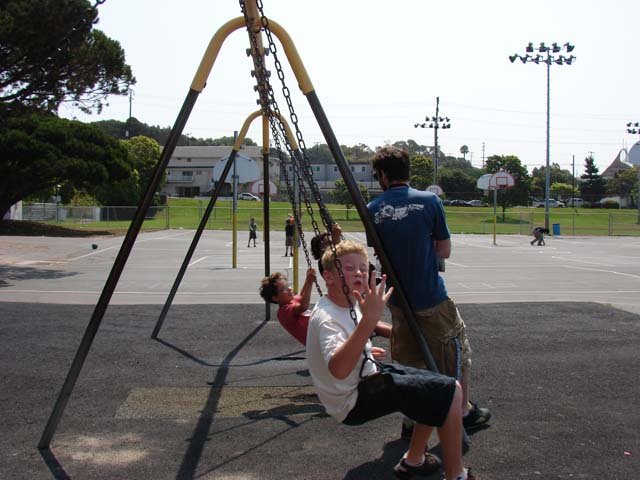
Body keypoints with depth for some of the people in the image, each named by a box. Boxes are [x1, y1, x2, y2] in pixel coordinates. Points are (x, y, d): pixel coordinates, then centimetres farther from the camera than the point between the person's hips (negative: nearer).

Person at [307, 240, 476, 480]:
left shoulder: (349, 303, 2)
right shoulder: (326, 317, -27)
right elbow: (339, 369, -48)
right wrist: (370, 318, -54)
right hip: (354, 402, -10)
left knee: (439, 392, 16)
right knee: (451, 392, -16)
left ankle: (413, 461, 26)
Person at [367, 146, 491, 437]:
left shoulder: (372, 210, -2)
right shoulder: (429, 201, -7)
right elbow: (444, 251, -2)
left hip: (397, 300, 3)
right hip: (432, 298, -3)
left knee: (407, 361, 17)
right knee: (455, 352, 16)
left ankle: (411, 420, 23)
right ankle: (463, 412, 28)